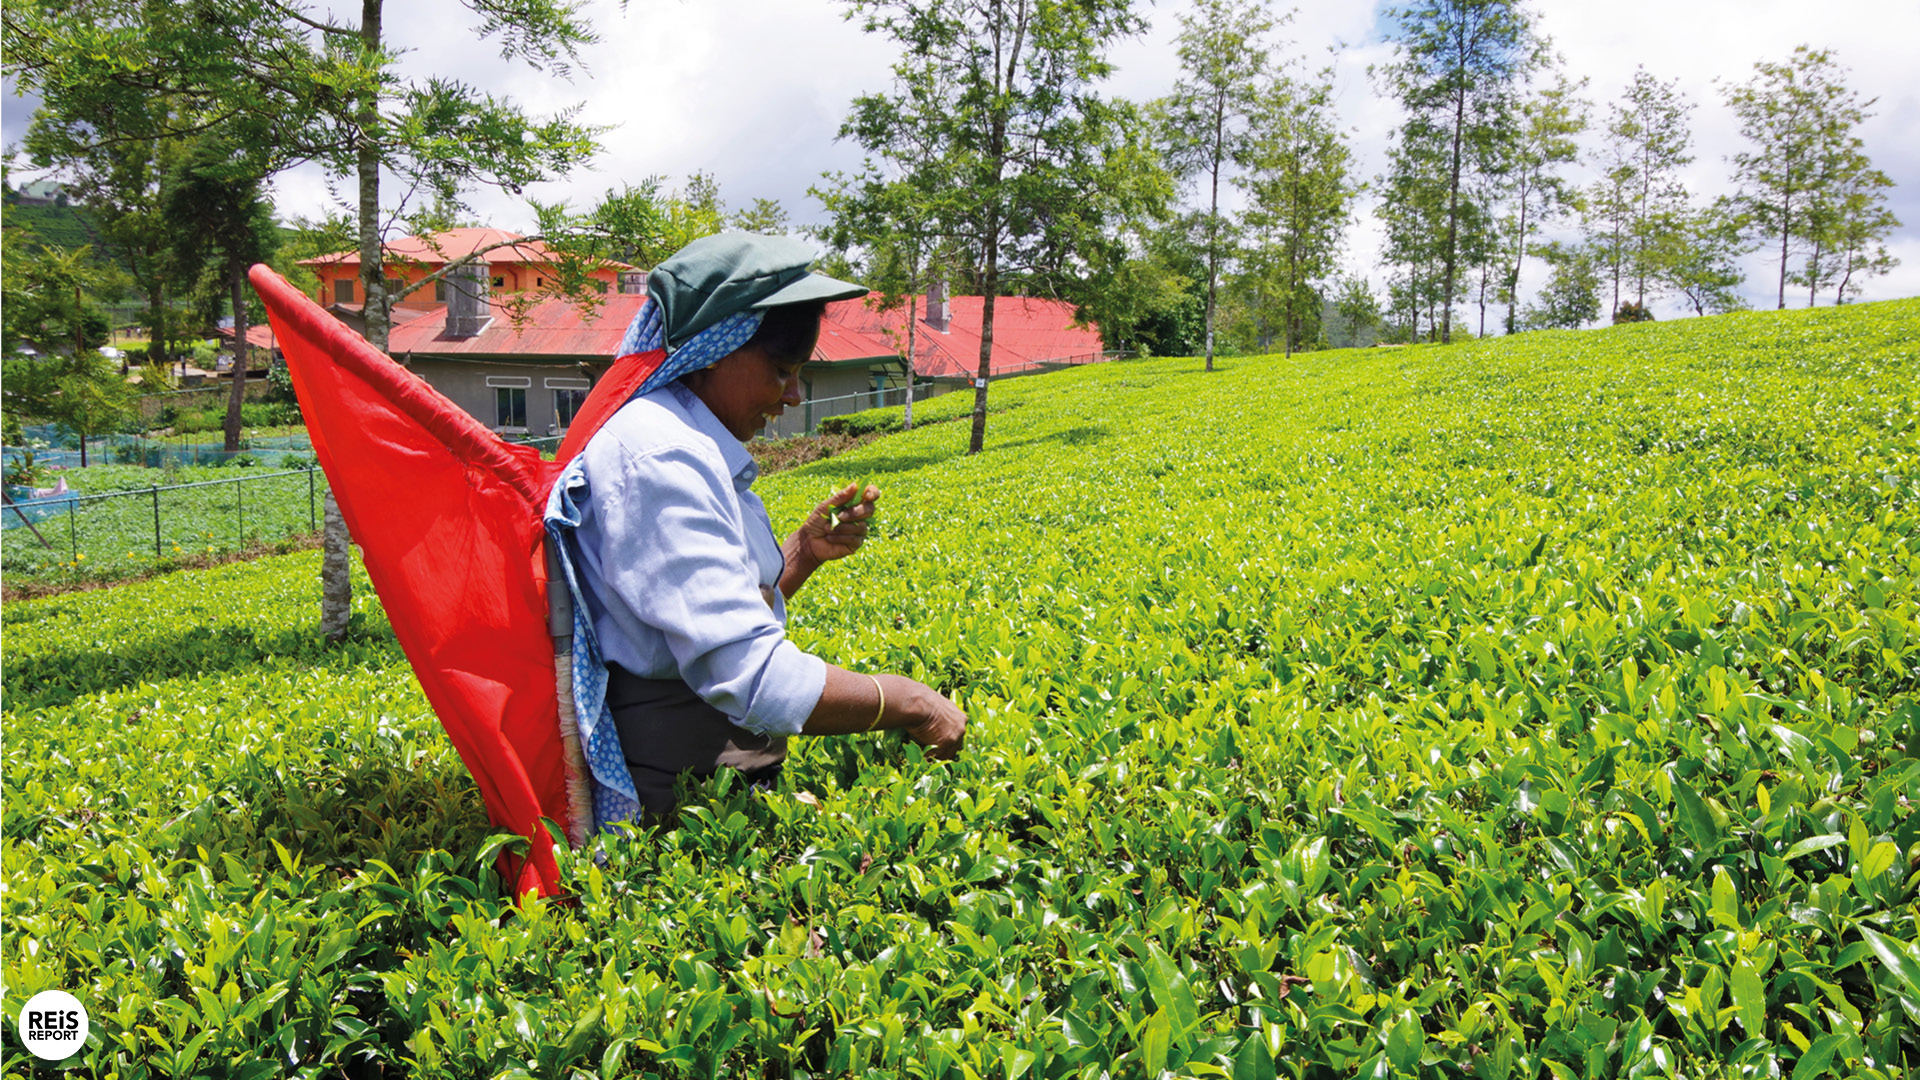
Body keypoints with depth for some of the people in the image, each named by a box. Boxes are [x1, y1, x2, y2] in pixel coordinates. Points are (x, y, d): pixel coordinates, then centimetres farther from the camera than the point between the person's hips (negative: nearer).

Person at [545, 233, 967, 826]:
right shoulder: (659, 456, -19)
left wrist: (802, 554, 3)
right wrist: (904, 700, -15)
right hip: (674, 791, -9)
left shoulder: (692, 447, 11)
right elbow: (748, 676, -26)